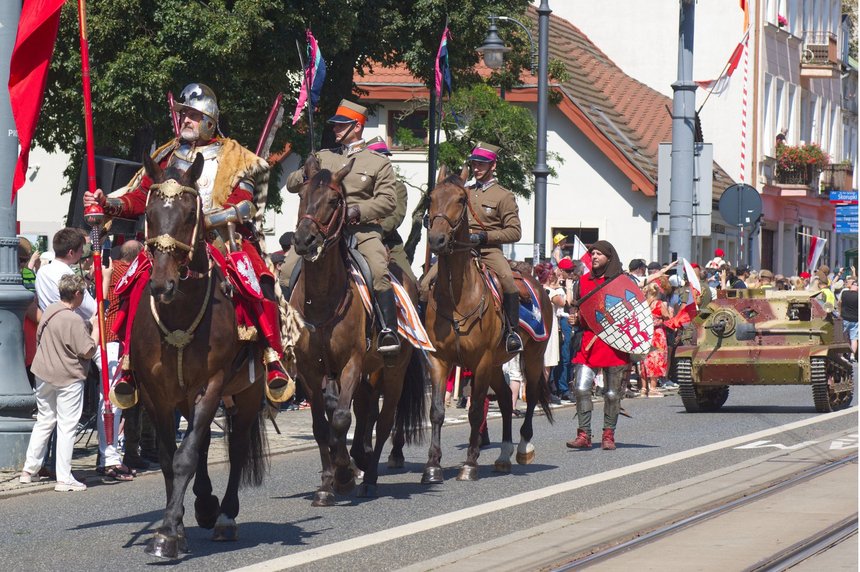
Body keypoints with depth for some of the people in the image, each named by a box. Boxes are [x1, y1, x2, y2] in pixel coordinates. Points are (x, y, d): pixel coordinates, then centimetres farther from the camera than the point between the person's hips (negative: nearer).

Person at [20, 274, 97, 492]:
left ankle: (29, 470, 22)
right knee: (67, 426, -1)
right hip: (68, 378, -7)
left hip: (44, 374, 7)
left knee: (44, 421, 18)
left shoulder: (49, 311, 3)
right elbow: (88, 351, -20)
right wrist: (96, 328, -6)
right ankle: (64, 478, -1)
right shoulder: (74, 320, -21)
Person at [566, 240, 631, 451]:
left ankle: (608, 435, 13)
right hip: (587, 342, 3)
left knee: (612, 392, 3)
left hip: (613, 344, -3)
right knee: (581, 388, -10)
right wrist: (574, 313, 4)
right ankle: (584, 434, -5)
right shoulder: (584, 281, 14)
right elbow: (576, 305, 25)